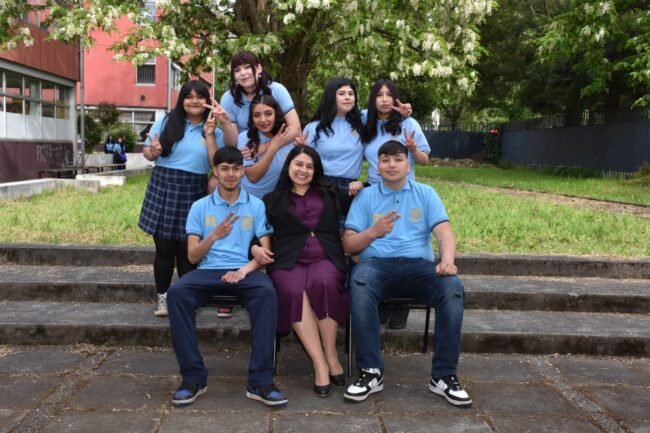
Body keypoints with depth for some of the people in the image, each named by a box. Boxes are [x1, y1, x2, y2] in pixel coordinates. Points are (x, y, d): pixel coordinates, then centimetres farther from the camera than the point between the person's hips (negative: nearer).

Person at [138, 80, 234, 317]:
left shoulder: (215, 132, 7)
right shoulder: (166, 122, 5)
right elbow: (146, 151, 7)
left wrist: (209, 135, -9)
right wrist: (153, 151, -15)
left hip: (193, 191, 1)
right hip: (163, 187, 0)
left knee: (187, 248, 4)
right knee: (164, 246, 2)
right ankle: (162, 297, 15)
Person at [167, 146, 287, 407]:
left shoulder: (256, 205, 10)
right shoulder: (200, 207, 11)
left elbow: (265, 251, 3)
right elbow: (192, 256, 5)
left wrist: (244, 269, -17)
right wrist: (213, 236, -15)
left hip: (245, 271, -1)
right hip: (208, 271, 1)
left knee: (267, 292, -35)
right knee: (176, 292, -30)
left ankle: (260, 381, -31)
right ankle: (193, 377, -22)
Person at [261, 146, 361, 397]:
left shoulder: (330, 194, 25)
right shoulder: (272, 200, 21)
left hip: (325, 259, 1)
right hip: (288, 262, 0)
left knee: (323, 284, -36)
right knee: (294, 291, -36)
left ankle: (331, 356, -24)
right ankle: (320, 364, -32)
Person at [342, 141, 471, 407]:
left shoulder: (426, 194, 17)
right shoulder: (365, 197, 15)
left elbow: (444, 233, 3)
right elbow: (348, 244, 7)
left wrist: (447, 260, -19)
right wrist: (373, 232, -14)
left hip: (419, 265, 1)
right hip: (377, 263, -1)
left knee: (453, 288, -30)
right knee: (360, 283, -36)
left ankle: (443, 375, -21)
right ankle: (371, 372, -28)